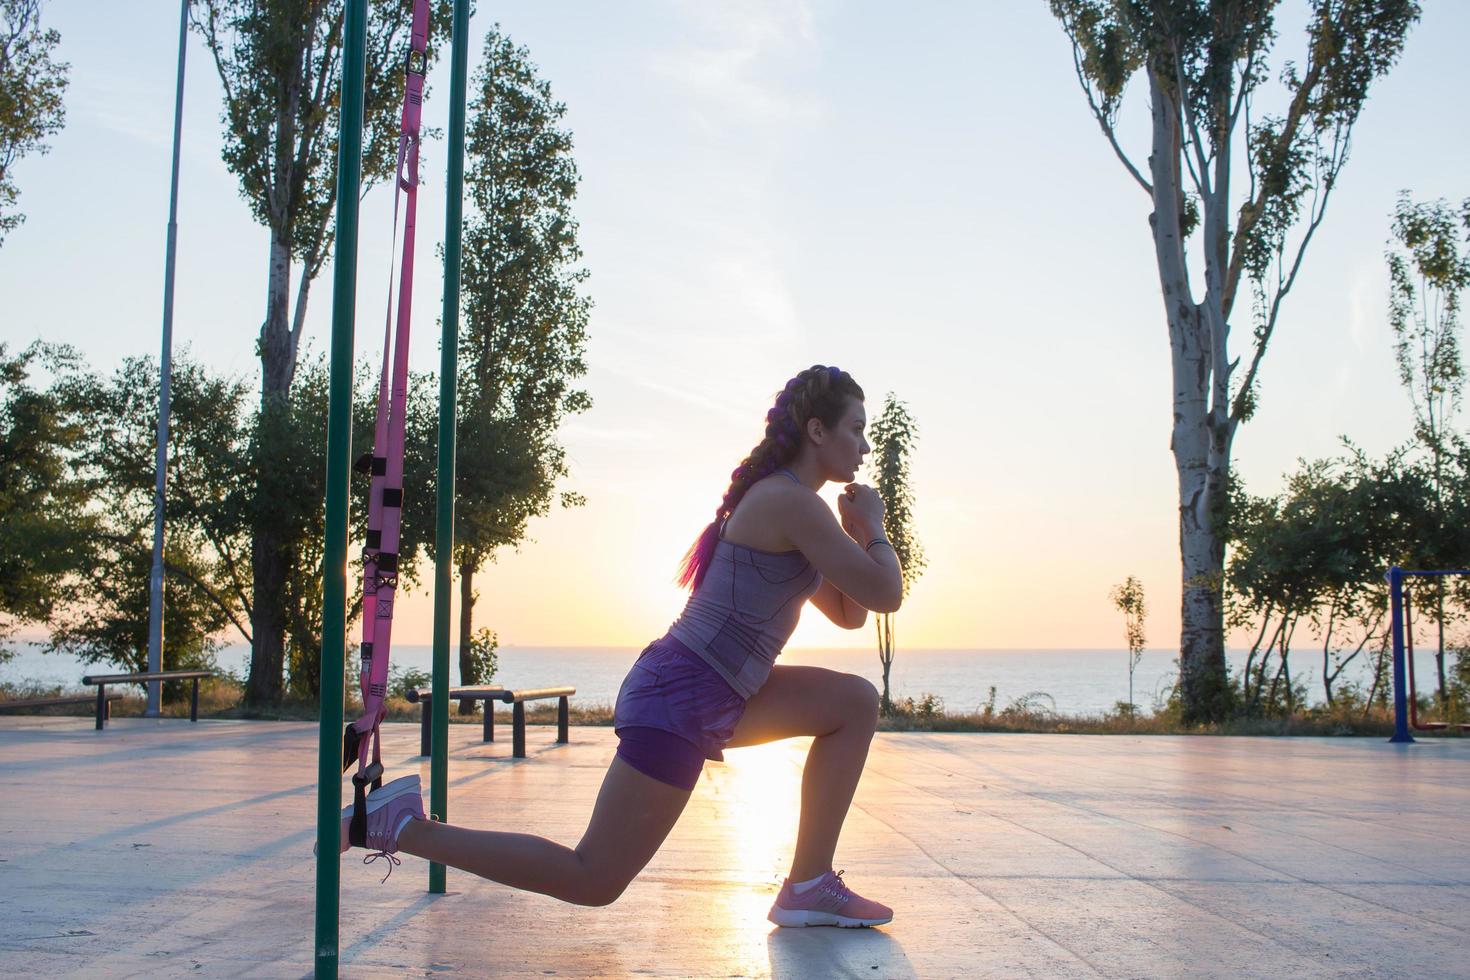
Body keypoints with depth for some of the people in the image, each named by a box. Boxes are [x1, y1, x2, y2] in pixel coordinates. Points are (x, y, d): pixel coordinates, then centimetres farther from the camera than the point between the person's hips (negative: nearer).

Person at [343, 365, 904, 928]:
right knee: (594, 881, -5)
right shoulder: (793, 501, -13)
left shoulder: (773, 498, 18)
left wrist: (857, 535, 10)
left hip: (711, 697, 10)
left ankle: (809, 888, 10)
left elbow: (848, 614, 24)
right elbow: (886, 595, -13)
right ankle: (402, 825, -1)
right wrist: (874, 529, 5)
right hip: (682, 698, -10)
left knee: (856, 702, 12)